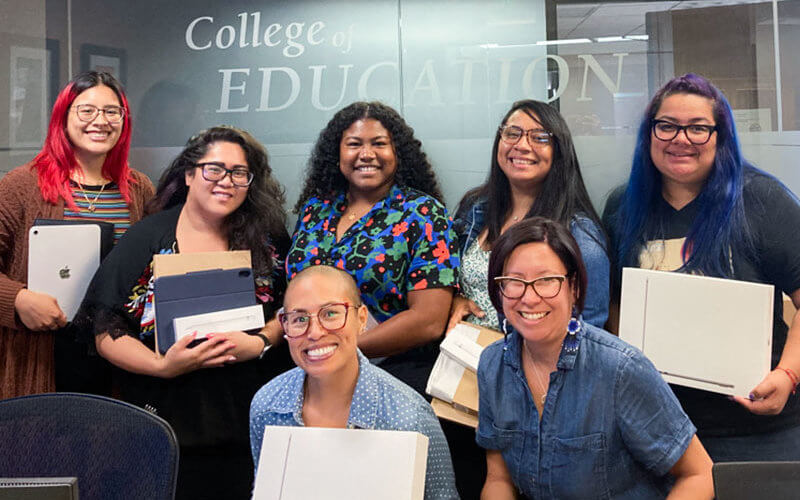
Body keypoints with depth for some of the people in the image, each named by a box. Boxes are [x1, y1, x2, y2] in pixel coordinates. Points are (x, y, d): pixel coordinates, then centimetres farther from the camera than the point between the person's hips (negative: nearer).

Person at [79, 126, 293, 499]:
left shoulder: (267, 239, 2)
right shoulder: (146, 241, -1)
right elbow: (107, 335, -3)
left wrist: (261, 342, -16)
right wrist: (163, 366, -18)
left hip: (249, 418, 1)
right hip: (169, 423, -1)